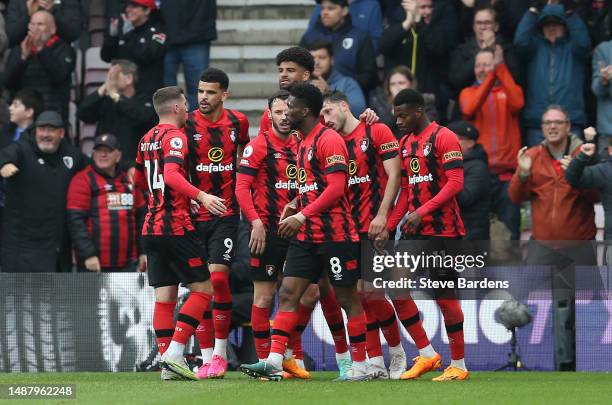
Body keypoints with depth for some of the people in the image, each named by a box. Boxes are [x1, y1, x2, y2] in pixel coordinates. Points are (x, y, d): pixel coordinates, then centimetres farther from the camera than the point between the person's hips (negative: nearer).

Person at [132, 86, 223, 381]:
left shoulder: (147, 139, 15)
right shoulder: (175, 137, -10)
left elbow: (139, 179, 28)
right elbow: (171, 174, -26)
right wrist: (200, 196, -36)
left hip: (151, 226, 8)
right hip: (175, 227, -8)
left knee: (164, 297, 6)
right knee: (203, 289, -2)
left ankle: (168, 362, 2)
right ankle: (174, 353, -12)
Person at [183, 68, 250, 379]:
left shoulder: (237, 122, 4)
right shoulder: (186, 124, -3)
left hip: (226, 214, 0)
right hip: (194, 215, 0)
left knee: (218, 277, -13)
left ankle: (221, 352, -2)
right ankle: (206, 357, 6)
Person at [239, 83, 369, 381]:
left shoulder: (329, 140, -12)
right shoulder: (302, 143, 16)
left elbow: (336, 188, -20)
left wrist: (302, 216, -22)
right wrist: (293, 210, 11)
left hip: (335, 234, -9)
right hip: (306, 235, 9)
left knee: (347, 298, 1)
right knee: (288, 293, -2)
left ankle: (359, 366, 9)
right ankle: (274, 362, -8)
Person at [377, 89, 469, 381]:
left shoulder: (443, 138, -9)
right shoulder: (405, 143, 15)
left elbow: (455, 183, -17)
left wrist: (423, 211, -23)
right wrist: (389, 226, 10)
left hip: (442, 230, -8)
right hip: (414, 231, 8)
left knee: (445, 294, -6)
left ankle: (459, 366, 3)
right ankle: (427, 355, 10)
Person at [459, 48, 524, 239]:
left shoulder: (509, 90, 9)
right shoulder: (468, 93, 11)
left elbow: (517, 103, -15)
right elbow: (469, 109, -12)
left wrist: (500, 70, -16)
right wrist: (490, 78, -19)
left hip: (507, 172, -1)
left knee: (509, 230, -2)